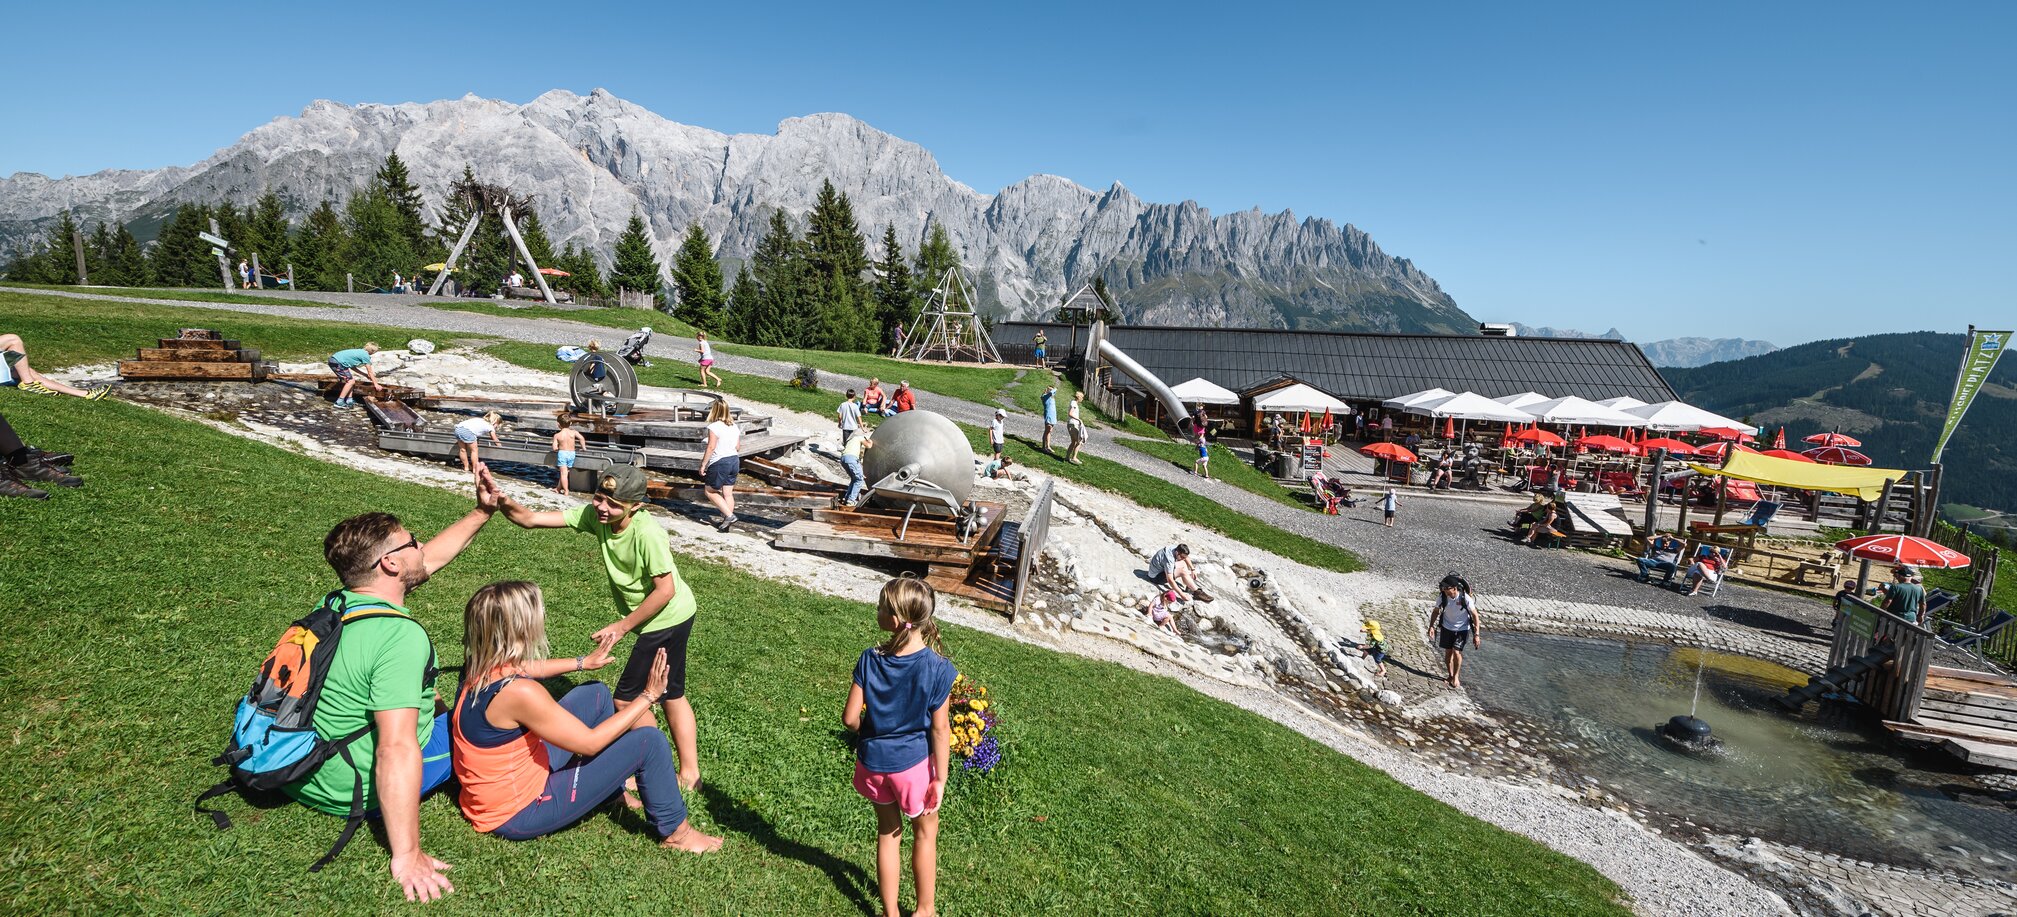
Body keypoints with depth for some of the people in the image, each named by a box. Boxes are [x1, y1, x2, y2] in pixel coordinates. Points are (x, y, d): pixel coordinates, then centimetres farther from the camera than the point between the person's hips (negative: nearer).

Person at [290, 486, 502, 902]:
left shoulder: (336, 602, -4)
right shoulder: (401, 636, -31)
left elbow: (430, 558, 12)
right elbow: (397, 752, -36)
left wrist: (481, 512, 15)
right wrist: (407, 856, -33)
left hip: (296, 773, 8)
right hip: (356, 791, -8)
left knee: (423, 706, 29)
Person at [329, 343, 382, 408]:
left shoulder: (360, 351, 18)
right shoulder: (365, 355, -8)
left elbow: (353, 367, 23)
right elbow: (370, 372, -3)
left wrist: (365, 374, 25)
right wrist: (376, 384, 3)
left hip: (333, 359, 9)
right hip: (337, 362, -9)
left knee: (351, 380, 14)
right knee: (351, 381, -4)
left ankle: (349, 401, 16)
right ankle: (339, 402, -6)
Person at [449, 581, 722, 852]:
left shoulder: (483, 666, -8)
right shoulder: (518, 692, -34)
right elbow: (589, 743, -24)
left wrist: (583, 662, 24)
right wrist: (648, 697, -18)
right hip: (517, 812, -9)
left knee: (596, 693, 17)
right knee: (649, 741, -13)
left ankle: (614, 788, 33)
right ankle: (675, 832, 9)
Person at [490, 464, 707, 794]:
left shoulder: (647, 533, -30)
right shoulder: (594, 515, -10)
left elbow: (665, 590, -25)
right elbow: (530, 519, -11)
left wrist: (622, 626, -18)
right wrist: (499, 500, -30)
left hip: (668, 619, -9)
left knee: (627, 699, 1)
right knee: (670, 695, 19)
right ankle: (689, 773, 35)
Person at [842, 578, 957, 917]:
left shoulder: (869, 660, -17)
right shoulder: (937, 667, -22)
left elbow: (850, 718, -11)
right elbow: (940, 729, -15)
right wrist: (940, 780, -5)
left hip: (874, 762, 2)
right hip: (915, 762, -2)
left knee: (887, 833, 24)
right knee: (925, 833, 23)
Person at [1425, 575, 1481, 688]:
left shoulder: (1465, 599, -25)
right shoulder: (1442, 598, -16)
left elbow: (1475, 615, -15)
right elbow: (1436, 611, 1)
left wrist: (1477, 634, -17)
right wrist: (1431, 626, -9)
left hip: (1462, 629, -3)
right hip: (1447, 628, 3)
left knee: (1456, 652, -11)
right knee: (1448, 652, 9)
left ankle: (1456, 676, 12)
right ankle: (1450, 675, 29)